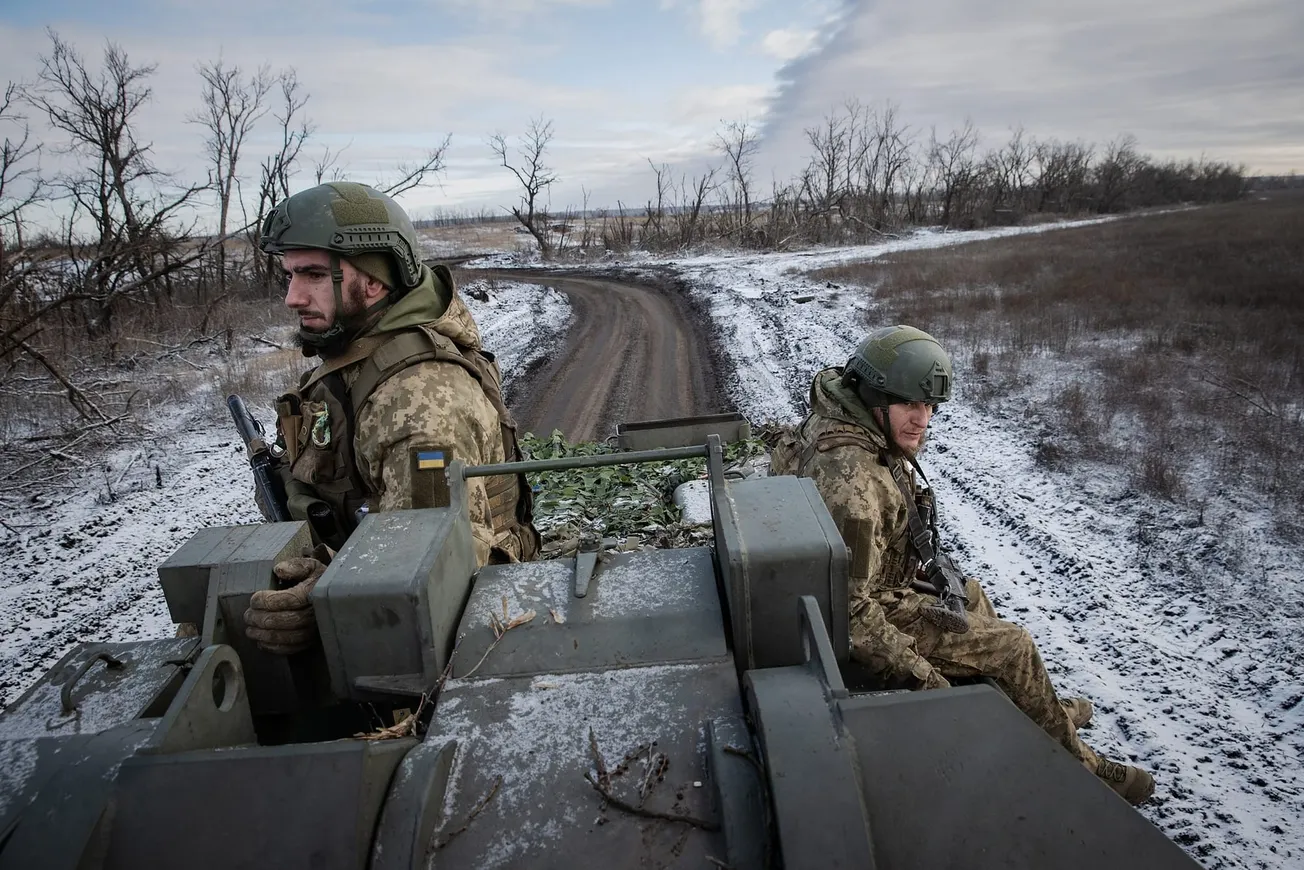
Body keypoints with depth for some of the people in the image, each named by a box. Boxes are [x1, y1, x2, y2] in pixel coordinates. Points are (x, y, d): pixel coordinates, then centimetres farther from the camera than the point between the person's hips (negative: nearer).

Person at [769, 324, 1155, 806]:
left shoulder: (836, 420, -6)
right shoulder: (852, 481, -37)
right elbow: (851, 608, -35)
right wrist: (920, 674, -23)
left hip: (878, 576, 10)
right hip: (871, 612, -10)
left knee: (972, 595, 26)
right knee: (1013, 646, 1)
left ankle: (1040, 710, 45)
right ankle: (1074, 763, 25)